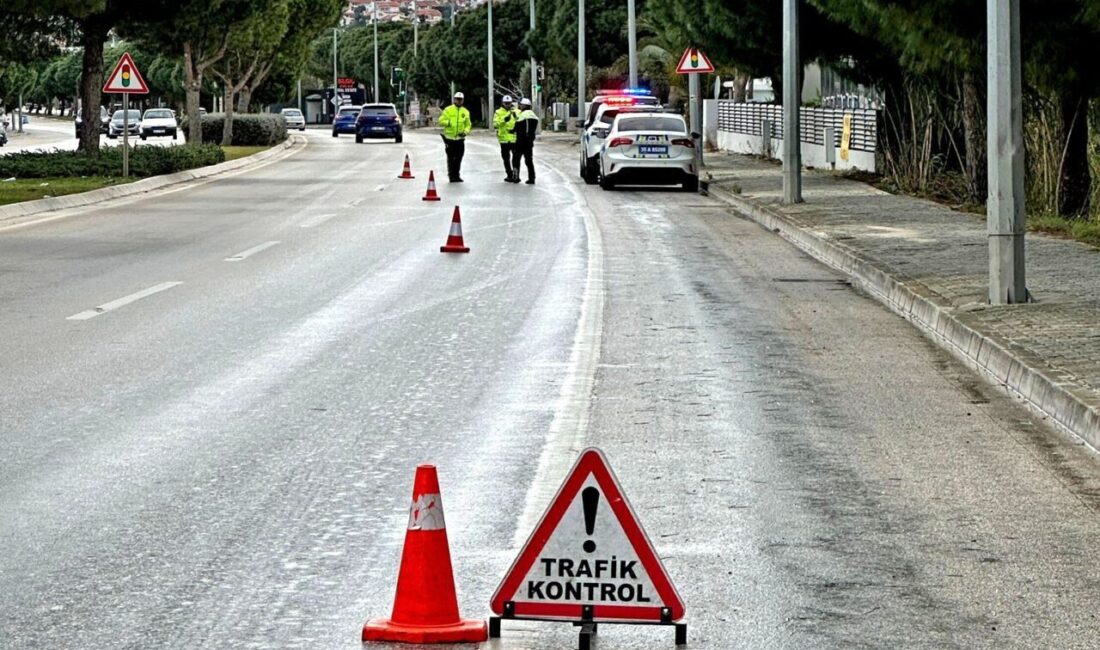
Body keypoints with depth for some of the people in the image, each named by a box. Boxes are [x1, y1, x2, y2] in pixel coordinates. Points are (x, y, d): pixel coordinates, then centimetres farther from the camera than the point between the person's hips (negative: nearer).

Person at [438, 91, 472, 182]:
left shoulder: (465, 112, 9)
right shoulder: (448, 110, -1)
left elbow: (468, 125, 11)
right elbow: (441, 120, -2)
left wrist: (465, 132, -7)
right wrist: (448, 122, -21)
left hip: (460, 139, 3)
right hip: (450, 138, -3)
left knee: (458, 158, 7)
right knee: (451, 158, -1)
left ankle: (456, 175, 17)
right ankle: (451, 176, 5)